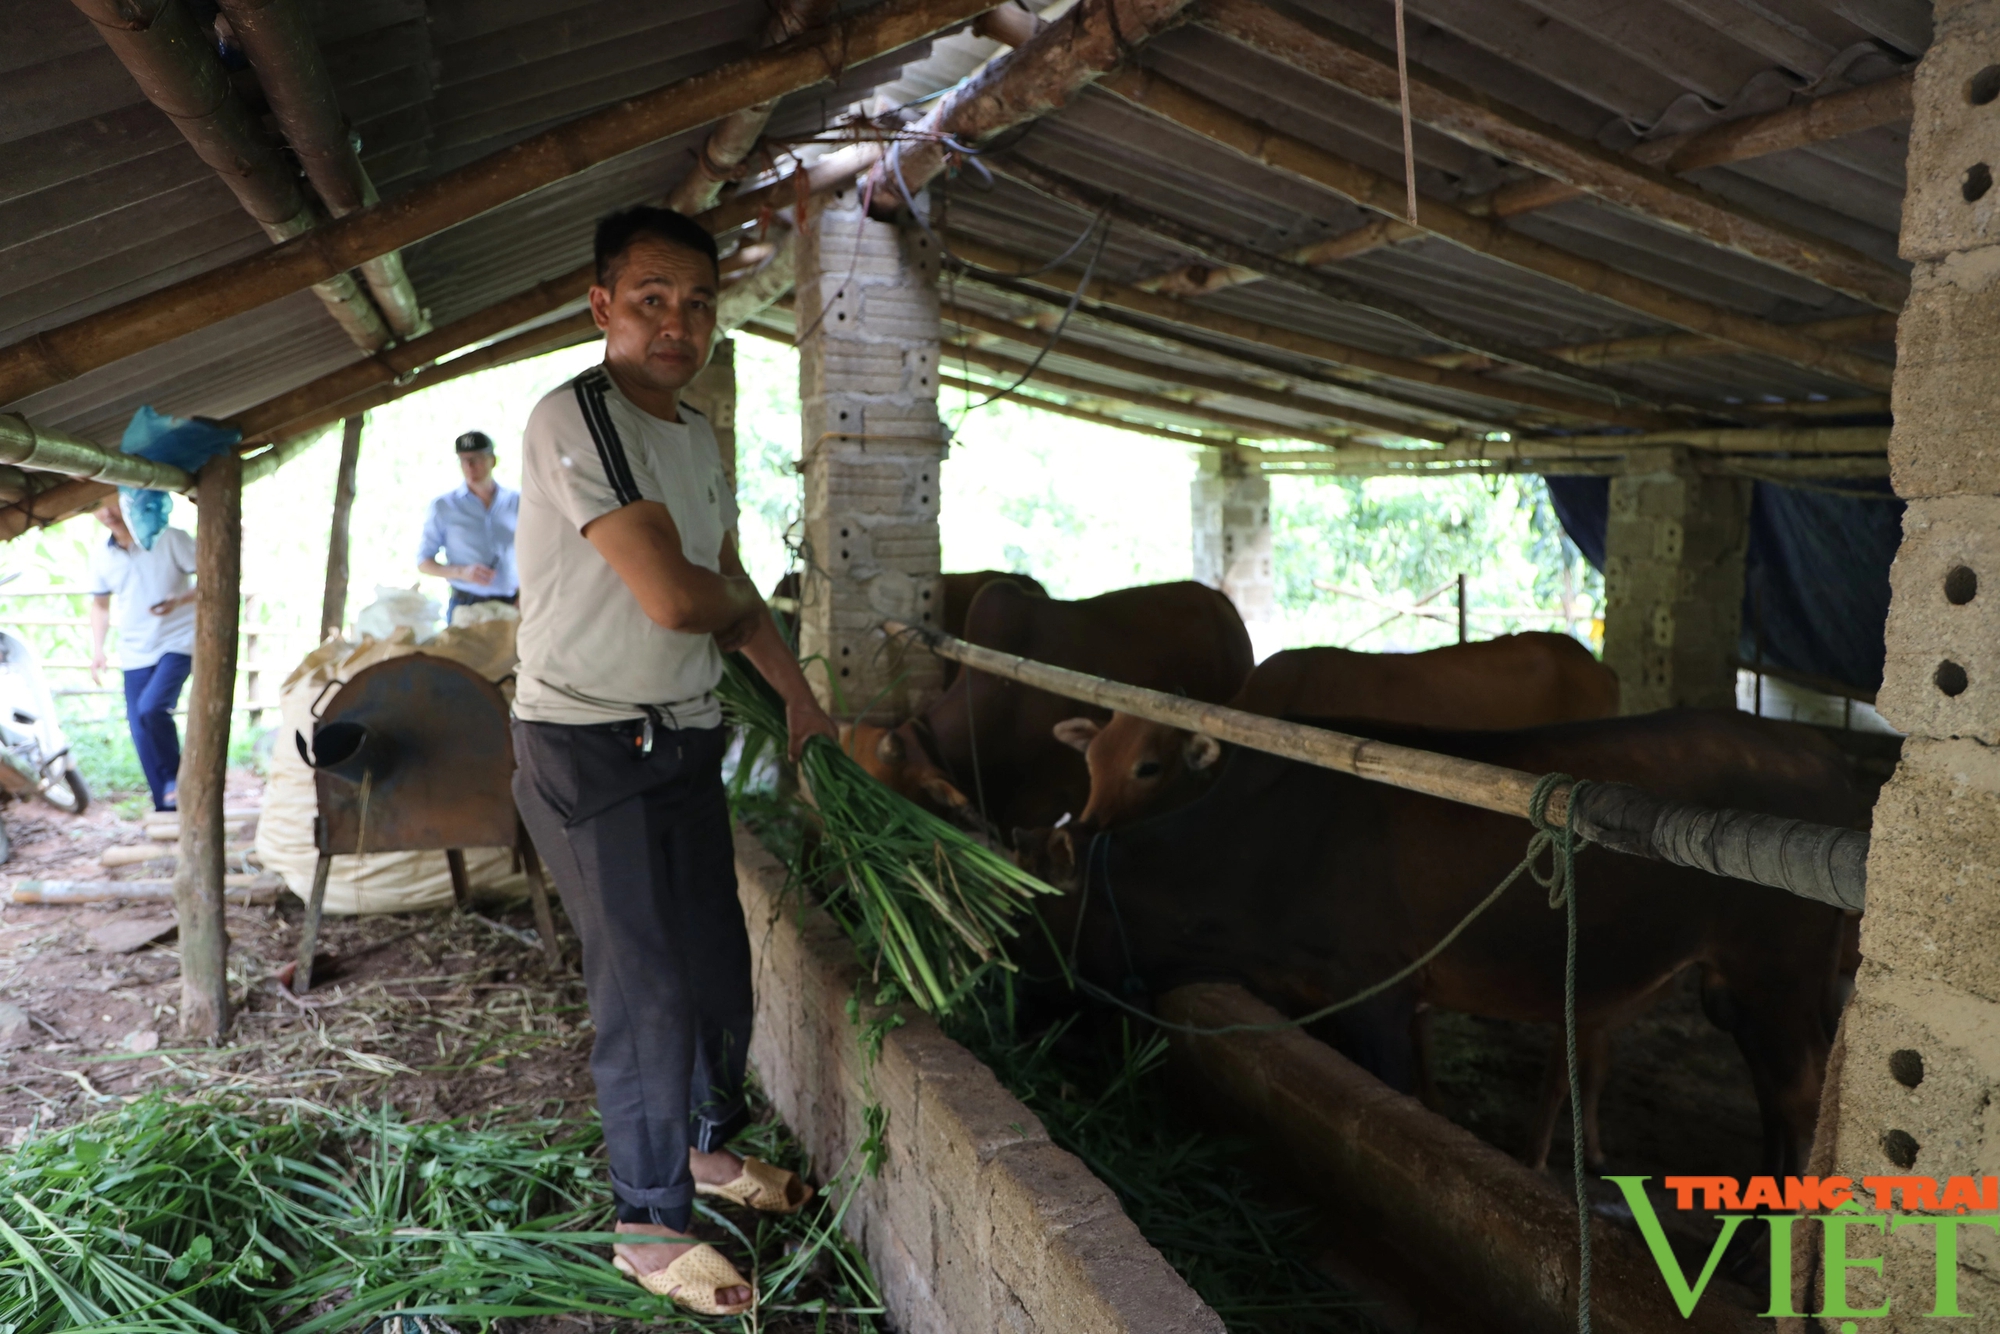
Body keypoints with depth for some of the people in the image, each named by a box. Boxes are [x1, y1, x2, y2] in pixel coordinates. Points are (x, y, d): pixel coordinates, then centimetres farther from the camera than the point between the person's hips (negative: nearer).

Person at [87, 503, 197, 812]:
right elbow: (100, 604, 20)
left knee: (151, 707, -27)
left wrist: (179, 601, -23)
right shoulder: (102, 557, 7)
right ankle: (166, 809, 14)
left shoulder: (170, 540, -7)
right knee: (141, 734, 3)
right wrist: (97, 650, 10)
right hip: (134, 653, 5)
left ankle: (176, 774, -2)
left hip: (176, 644, -5)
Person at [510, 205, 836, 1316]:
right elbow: (675, 595, -26)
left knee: (721, 964, 17)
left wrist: (800, 695, 20)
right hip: (591, 750, -8)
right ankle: (651, 1226, 19)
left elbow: (731, 585, 19)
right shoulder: (576, 418, -19)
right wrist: (734, 603, -4)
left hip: (685, 737, 8)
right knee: (650, 989, -1)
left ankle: (712, 1146, 42)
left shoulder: (699, 434, 10)